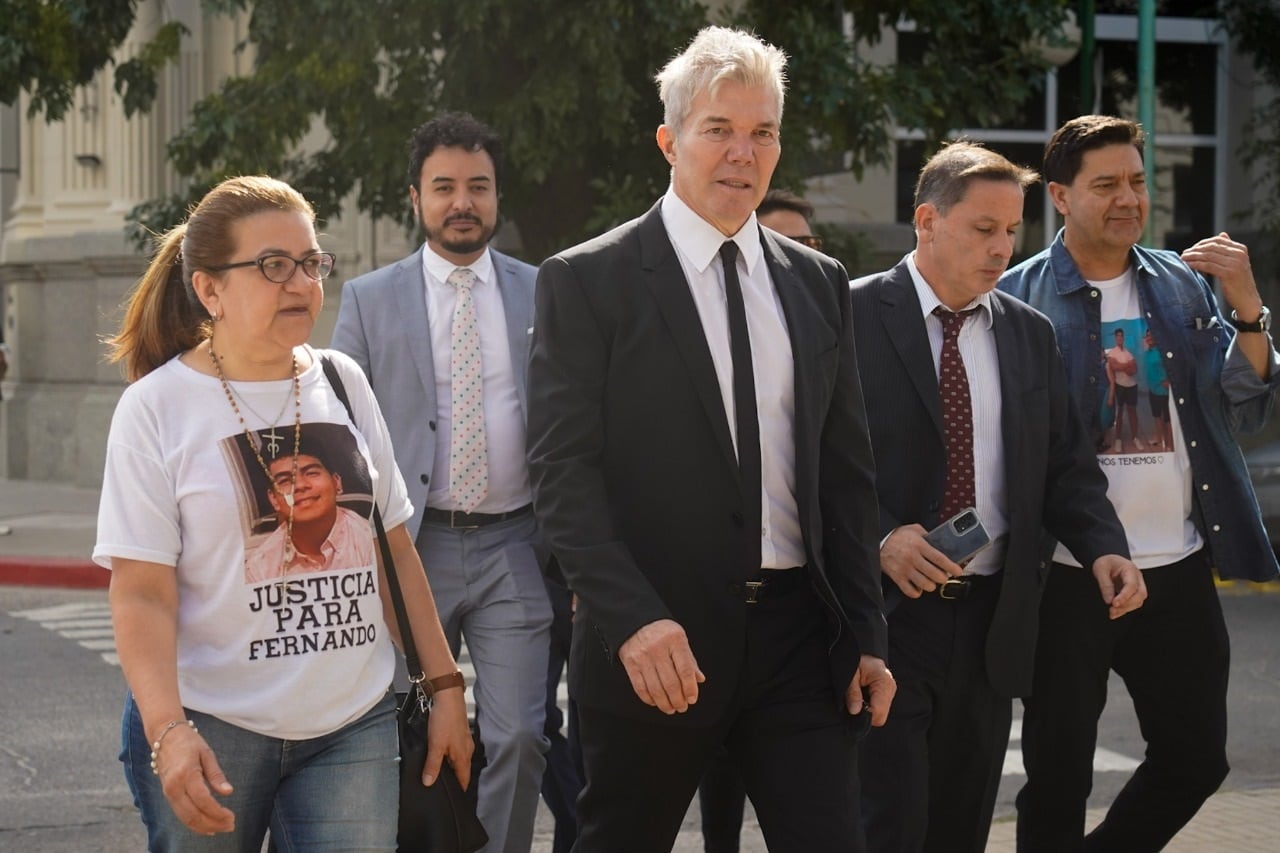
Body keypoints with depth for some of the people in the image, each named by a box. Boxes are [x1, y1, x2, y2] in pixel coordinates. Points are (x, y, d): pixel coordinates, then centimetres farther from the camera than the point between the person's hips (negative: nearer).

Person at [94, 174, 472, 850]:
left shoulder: (343, 383, 8)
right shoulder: (156, 407, -5)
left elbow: (394, 548, 13)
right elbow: (142, 594, -10)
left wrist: (444, 685, 10)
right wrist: (168, 731, -23)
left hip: (354, 724, 3)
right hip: (211, 729, -3)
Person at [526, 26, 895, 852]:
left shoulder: (819, 284, 12)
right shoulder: (586, 282, -3)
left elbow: (847, 472, 13)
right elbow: (563, 471, -9)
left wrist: (866, 635, 7)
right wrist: (633, 620, -20)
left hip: (801, 633, 4)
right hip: (655, 644, -4)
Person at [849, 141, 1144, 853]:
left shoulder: (1030, 334, 12)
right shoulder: (854, 317, -5)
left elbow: (1067, 466, 13)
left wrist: (1105, 548, -6)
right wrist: (880, 537, -25)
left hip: (993, 618, 5)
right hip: (886, 610, -5)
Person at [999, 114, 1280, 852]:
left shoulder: (1184, 286, 7)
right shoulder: (1020, 297, -7)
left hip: (1177, 568, 4)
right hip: (1068, 576, -4)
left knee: (1196, 757, 11)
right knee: (1059, 772, 5)